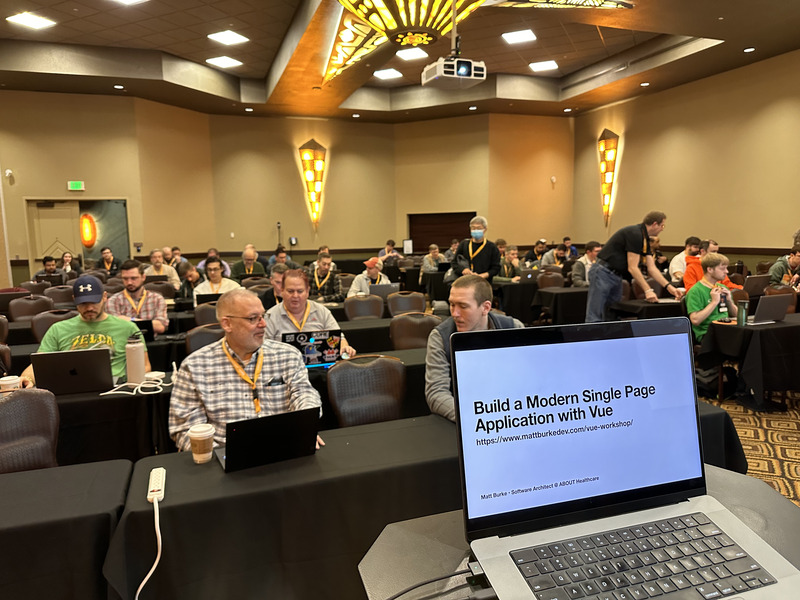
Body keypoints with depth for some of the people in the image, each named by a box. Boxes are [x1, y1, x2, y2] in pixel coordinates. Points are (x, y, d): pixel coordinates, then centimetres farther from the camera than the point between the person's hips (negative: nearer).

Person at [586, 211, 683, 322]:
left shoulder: (645, 239, 12)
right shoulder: (634, 234, -17)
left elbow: (651, 268, 12)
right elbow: (632, 268, -18)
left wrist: (669, 286, 3)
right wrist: (648, 290, -18)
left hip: (617, 276, 10)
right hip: (603, 273, -10)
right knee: (595, 319, -12)